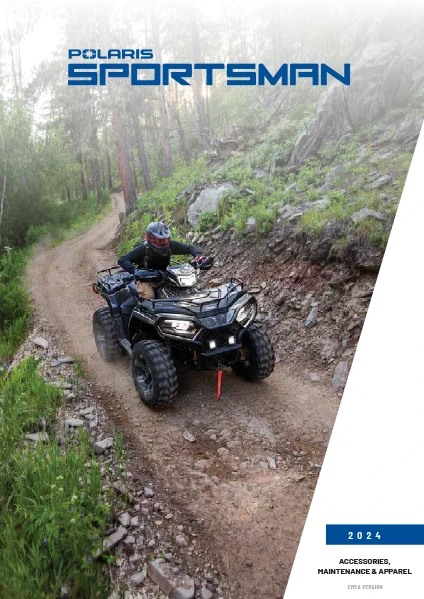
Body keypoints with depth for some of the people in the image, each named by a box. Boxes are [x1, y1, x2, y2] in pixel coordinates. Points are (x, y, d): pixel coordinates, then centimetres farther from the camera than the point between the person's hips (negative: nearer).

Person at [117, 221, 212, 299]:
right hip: (146, 280, -5)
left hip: (164, 278, 5)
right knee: (149, 297, -33)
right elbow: (122, 260, -29)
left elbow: (189, 248, -6)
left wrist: (198, 256, -28)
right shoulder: (143, 249, -23)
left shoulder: (170, 245, -13)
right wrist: (135, 271, -47)